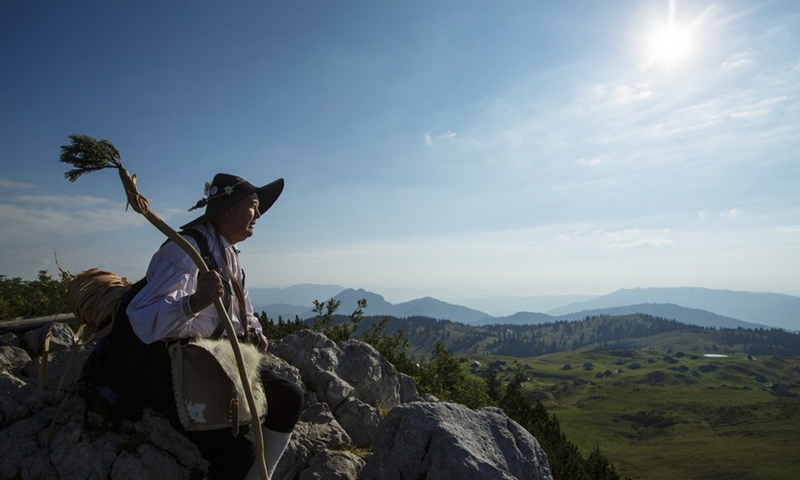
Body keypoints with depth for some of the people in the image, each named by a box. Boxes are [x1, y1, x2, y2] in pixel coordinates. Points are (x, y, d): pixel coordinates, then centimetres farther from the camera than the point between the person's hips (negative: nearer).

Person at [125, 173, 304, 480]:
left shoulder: (230, 255, 10)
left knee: (289, 398, 3)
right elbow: (143, 318, -32)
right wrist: (195, 302, -49)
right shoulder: (188, 248, -19)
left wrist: (253, 331, 4)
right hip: (167, 370, -9)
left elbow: (242, 313, 24)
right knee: (236, 451, -24)